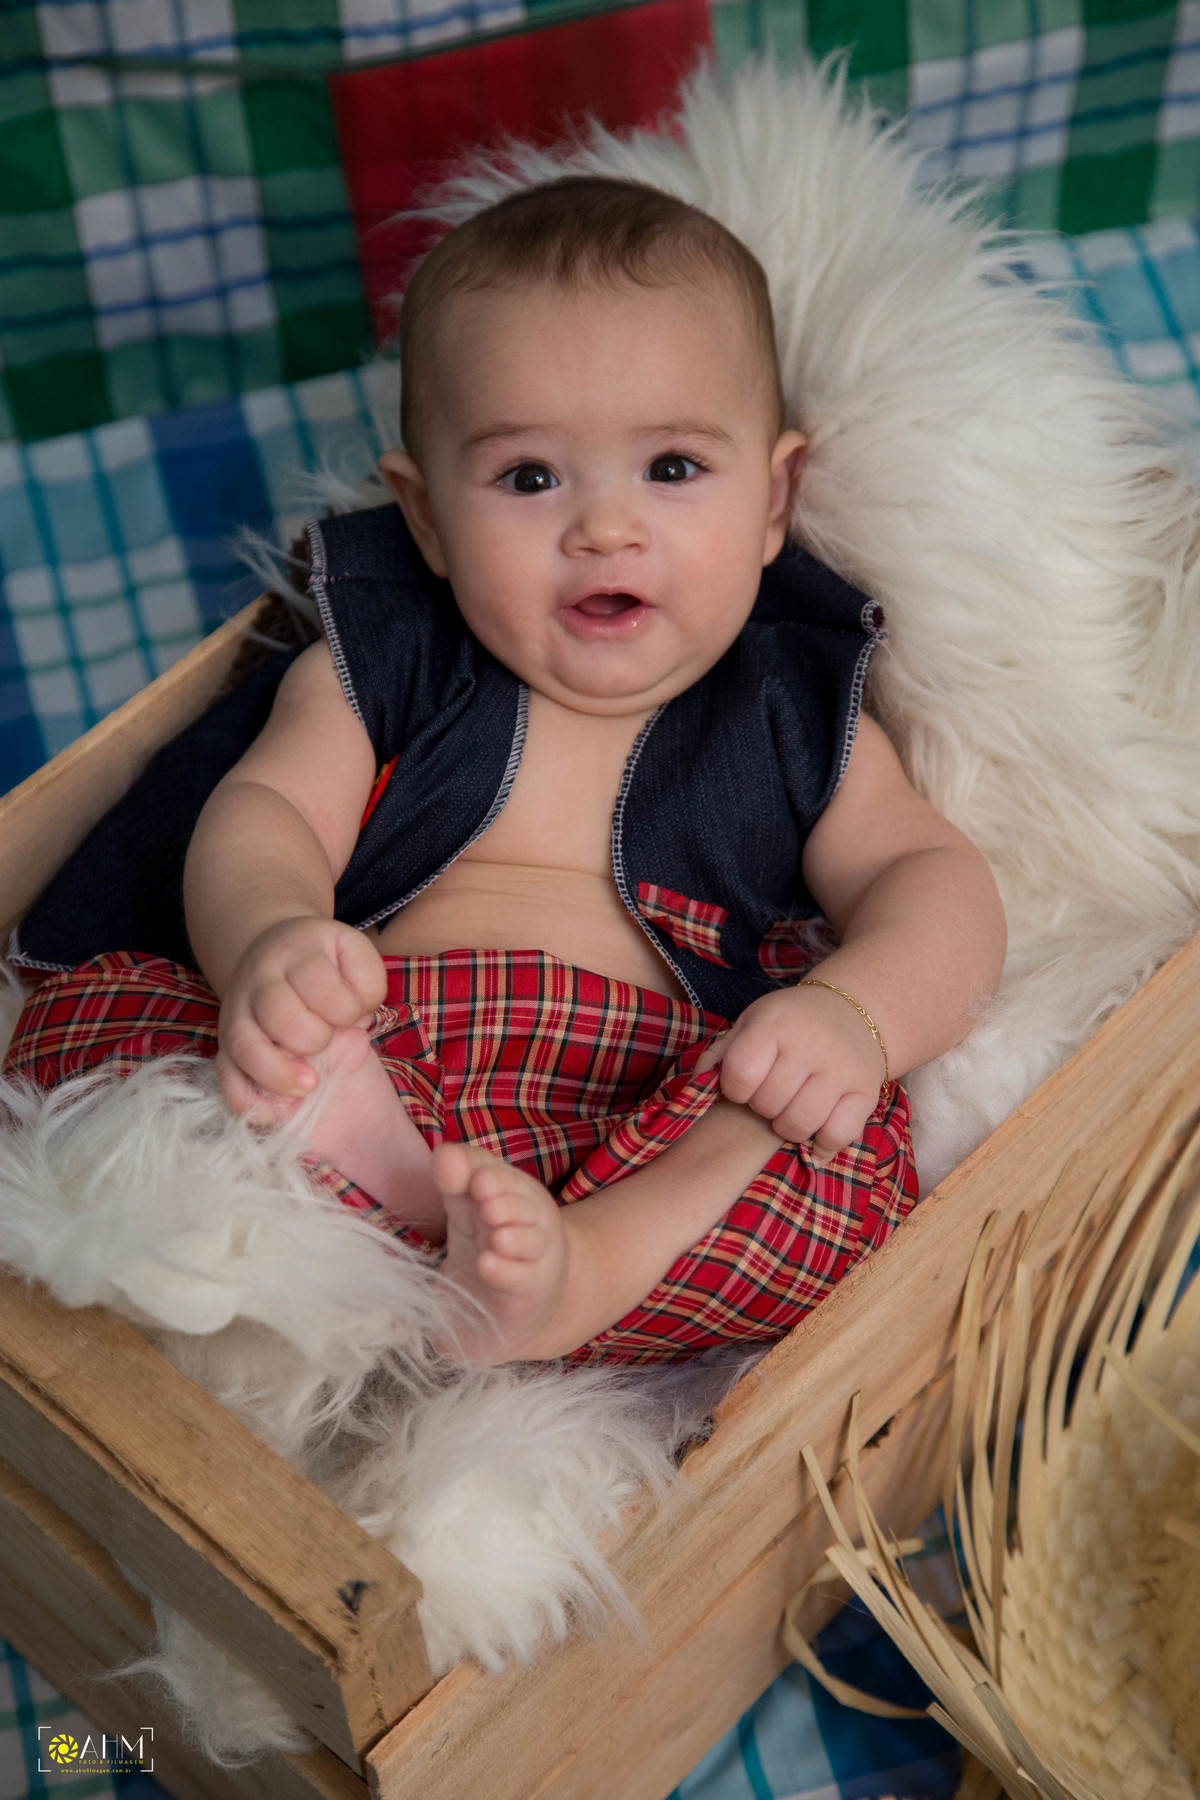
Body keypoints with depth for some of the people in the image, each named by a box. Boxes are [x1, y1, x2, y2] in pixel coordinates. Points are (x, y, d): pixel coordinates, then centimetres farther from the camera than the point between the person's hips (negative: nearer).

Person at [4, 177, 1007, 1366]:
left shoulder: (796, 718, 13)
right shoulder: (379, 665, 14)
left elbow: (938, 883, 7)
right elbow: (260, 814, 4)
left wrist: (856, 1012, -18)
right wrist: (270, 939, -22)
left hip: (672, 1124, 0)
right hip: (374, 1078, 1)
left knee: (845, 1155, -30)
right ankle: (370, 1167, -41)